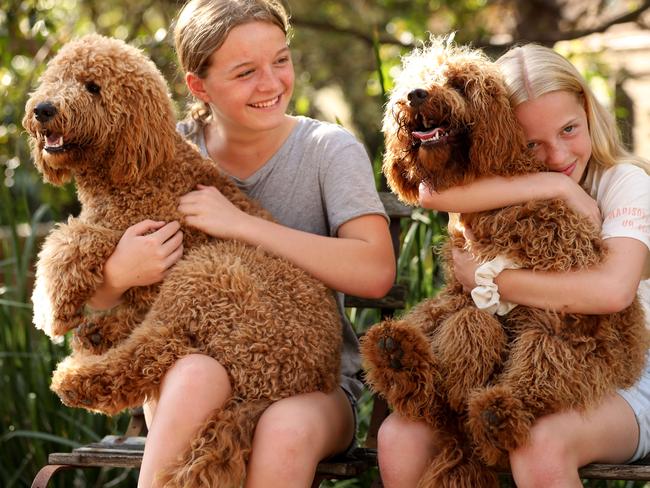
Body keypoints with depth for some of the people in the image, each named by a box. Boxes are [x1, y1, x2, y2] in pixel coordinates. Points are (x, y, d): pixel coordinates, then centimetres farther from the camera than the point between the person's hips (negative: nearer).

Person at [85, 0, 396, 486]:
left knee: (287, 429, -35)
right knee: (197, 373, -34)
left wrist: (239, 223, -21)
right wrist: (118, 275, -23)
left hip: (314, 380, -1)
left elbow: (375, 273, -20)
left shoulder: (330, 150, -4)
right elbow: (90, 300, 3)